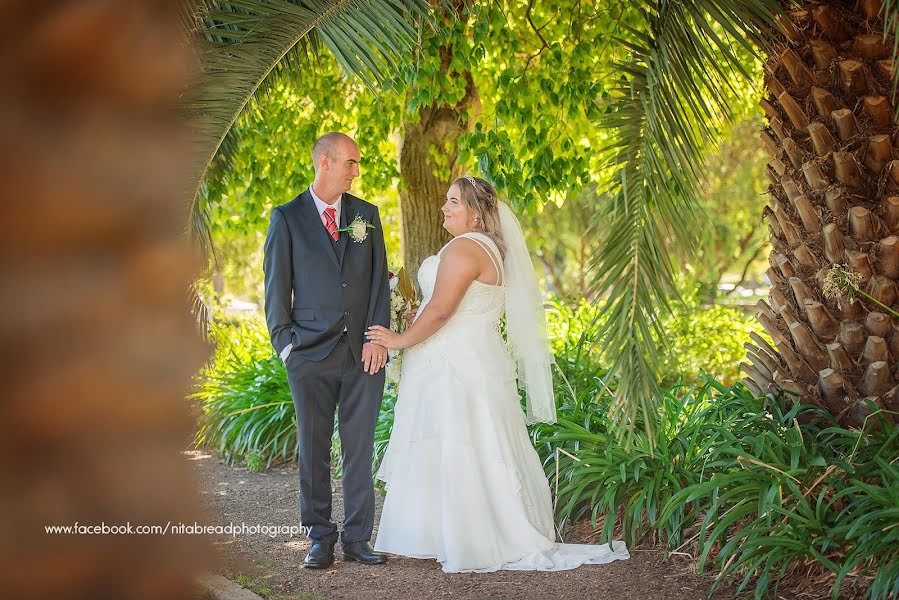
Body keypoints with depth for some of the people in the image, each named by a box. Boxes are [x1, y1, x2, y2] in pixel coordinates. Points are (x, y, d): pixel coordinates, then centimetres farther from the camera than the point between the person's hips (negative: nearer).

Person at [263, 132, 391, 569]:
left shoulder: (366, 215, 12)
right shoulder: (287, 218, 4)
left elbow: (379, 280, 7)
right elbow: (276, 286, 4)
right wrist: (284, 343, -4)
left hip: (364, 353, 2)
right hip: (311, 355, -2)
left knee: (361, 448, 3)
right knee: (313, 449, 4)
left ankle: (357, 539, 10)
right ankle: (320, 538, 13)